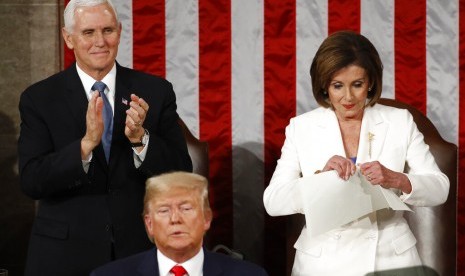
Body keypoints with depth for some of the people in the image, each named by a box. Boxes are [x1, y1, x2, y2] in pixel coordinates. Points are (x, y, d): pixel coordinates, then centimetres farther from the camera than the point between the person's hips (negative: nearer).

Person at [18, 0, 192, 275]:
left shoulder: (155, 92, -1)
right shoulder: (39, 98, -4)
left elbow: (181, 174, -5)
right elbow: (31, 182, -12)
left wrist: (140, 137, -22)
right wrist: (86, 143, -26)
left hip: (141, 250, 1)